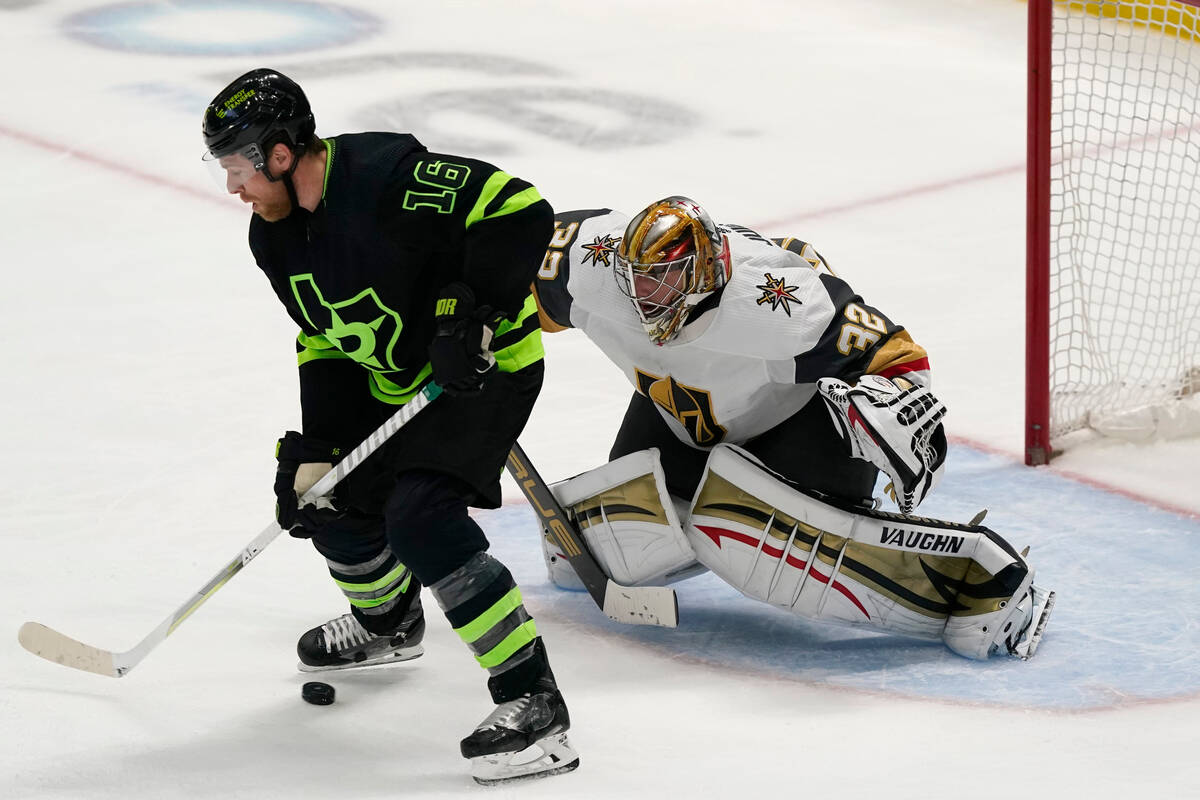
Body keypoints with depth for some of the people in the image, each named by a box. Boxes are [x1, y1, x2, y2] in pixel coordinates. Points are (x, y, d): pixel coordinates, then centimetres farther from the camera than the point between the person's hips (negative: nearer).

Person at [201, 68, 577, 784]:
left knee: (420, 516, -24)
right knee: (333, 500, 15)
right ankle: (388, 623, 47)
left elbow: (521, 211, -30)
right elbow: (325, 344, 8)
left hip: (488, 365, -9)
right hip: (393, 383, 9)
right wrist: (313, 449, -1)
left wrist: (476, 314, -31)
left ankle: (533, 702, -21)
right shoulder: (277, 237, 0)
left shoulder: (386, 176, -28)